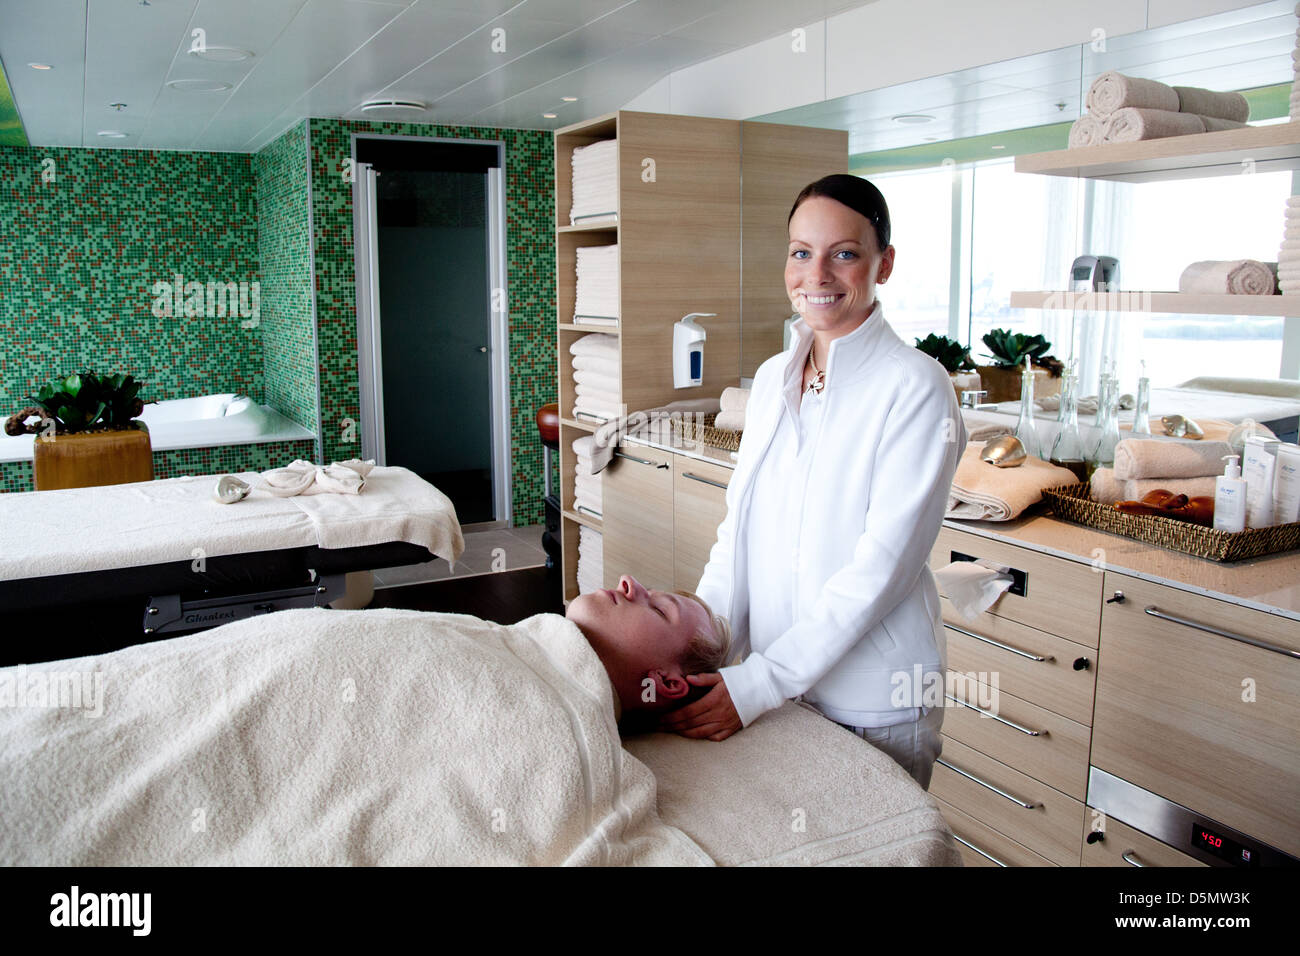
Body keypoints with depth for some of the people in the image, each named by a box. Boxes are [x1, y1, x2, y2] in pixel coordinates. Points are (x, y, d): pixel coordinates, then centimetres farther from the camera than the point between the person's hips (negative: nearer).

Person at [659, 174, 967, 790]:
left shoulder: (915, 387, -14)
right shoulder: (771, 378, 5)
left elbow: (881, 567, -19)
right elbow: (738, 529, 7)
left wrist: (758, 684, -21)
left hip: (874, 705, -5)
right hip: (775, 681, 6)